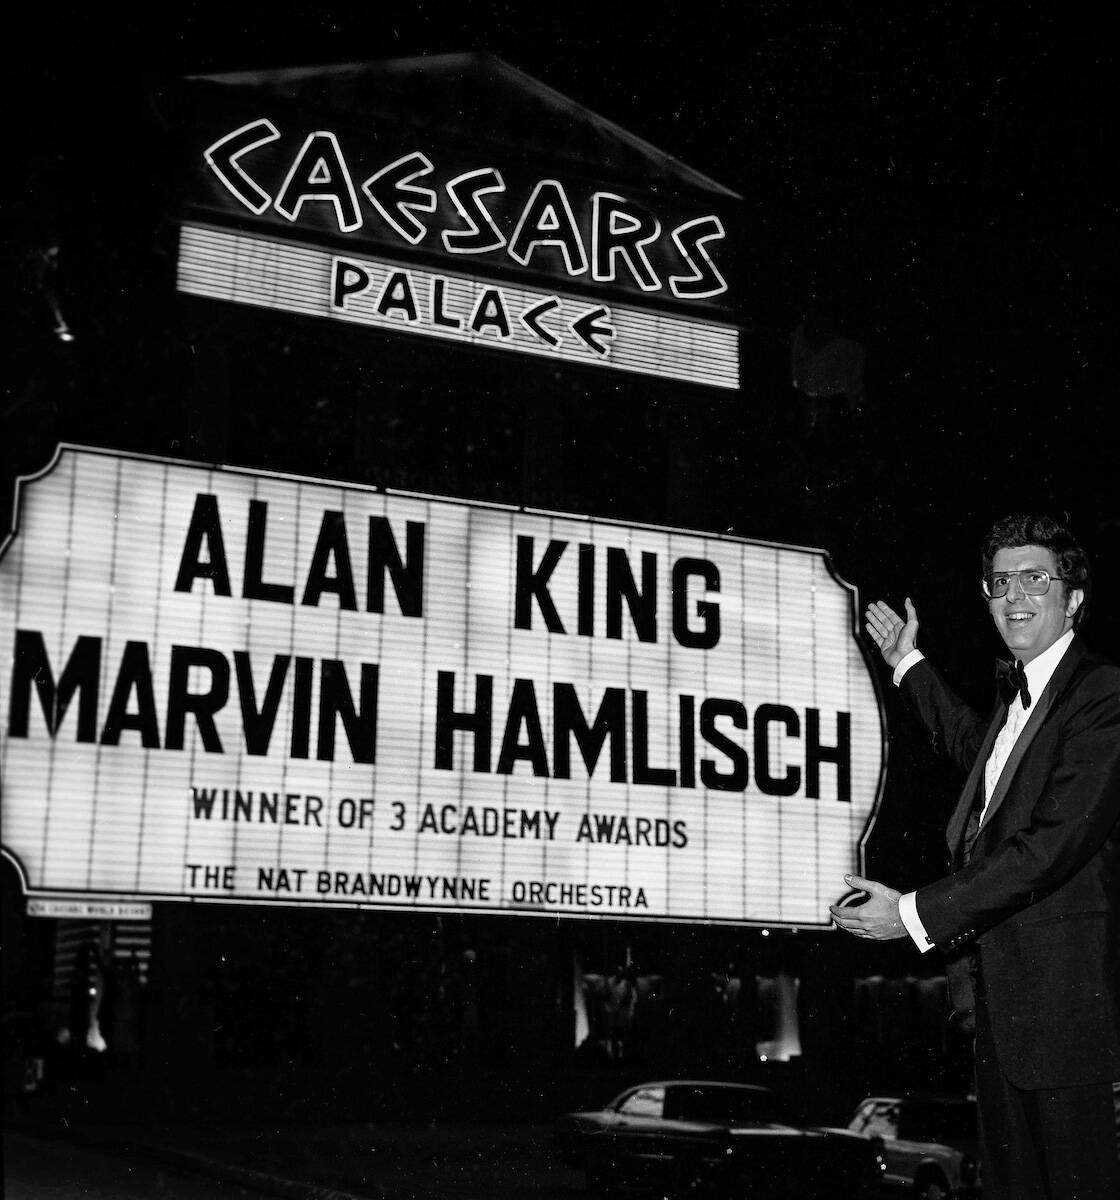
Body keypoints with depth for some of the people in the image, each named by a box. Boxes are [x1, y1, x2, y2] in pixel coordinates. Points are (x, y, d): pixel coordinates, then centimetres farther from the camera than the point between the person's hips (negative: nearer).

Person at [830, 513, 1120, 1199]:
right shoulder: (1020, 691, 13)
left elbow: (1053, 846, -25)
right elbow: (974, 746, 37)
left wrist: (914, 913, -24)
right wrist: (910, 666, 35)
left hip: (1062, 994, -9)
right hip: (997, 989, 9)